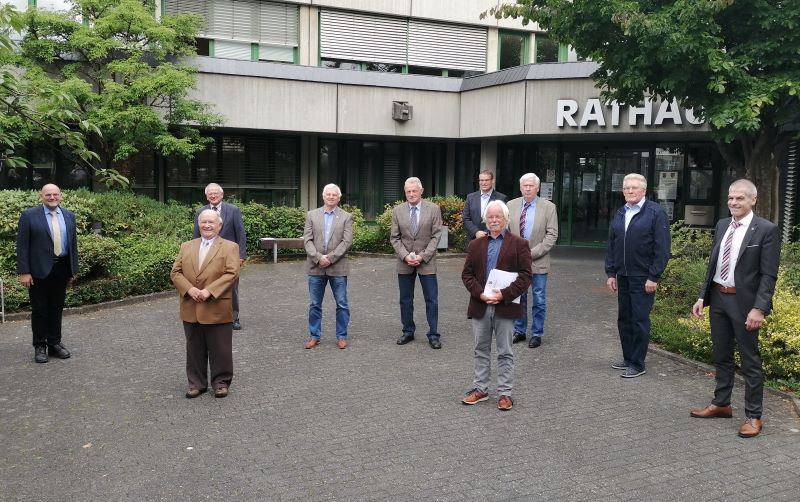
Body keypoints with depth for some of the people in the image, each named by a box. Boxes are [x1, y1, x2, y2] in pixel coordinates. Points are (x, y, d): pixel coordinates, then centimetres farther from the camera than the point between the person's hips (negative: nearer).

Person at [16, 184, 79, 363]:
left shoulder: (69, 216, 9)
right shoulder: (29, 215, -4)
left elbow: (73, 244, 12)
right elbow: (22, 246, -6)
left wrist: (73, 270, 9)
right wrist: (23, 272, -12)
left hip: (61, 269, 4)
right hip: (39, 270, -4)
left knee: (57, 308, 12)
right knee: (39, 309, 5)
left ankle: (55, 343, 23)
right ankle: (40, 346, 16)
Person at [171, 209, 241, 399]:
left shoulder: (230, 247, 0)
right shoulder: (186, 246, 13)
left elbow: (232, 273, -12)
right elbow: (175, 272, 6)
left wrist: (209, 291, -20)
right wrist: (189, 289, -12)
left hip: (217, 309, -4)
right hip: (191, 309, 4)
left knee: (220, 349, 5)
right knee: (195, 349, 12)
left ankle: (221, 382, 19)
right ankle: (196, 382, 24)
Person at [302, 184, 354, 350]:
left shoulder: (346, 217, 3)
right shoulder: (311, 215, 7)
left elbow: (347, 242, -6)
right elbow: (307, 239, 1)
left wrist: (330, 258, -13)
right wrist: (318, 257, -13)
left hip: (338, 267, -1)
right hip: (316, 266, 2)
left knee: (342, 304, 3)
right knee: (314, 304, 8)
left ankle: (341, 336, 15)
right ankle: (314, 336, 19)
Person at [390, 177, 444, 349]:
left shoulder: (433, 209, -2)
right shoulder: (397, 211, 3)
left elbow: (436, 236, -4)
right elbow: (394, 238, 4)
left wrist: (422, 256, -13)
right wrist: (405, 256, -10)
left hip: (426, 261, -2)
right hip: (404, 262, 2)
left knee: (431, 300, 0)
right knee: (405, 300, 10)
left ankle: (433, 335, 9)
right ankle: (408, 332, 23)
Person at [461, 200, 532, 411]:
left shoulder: (519, 244, 0)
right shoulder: (475, 245, 11)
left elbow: (525, 276, -6)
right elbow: (467, 274, 7)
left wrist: (504, 294, -17)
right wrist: (479, 293, -10)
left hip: (505, 306, -3)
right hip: (480, 306, 3)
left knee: (505, 352, 5)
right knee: (481, 350, 13)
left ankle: (505, 393, 14)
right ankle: (480, 389, 24)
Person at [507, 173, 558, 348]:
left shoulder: (548, 207, -4)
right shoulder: (511, 205, 4)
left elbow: (552, 235, -8)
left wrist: (532, 253, -16)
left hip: (538, 262, -2)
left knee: (539, 300, 6)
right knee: (518, 298, 12)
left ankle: (537, 334, 18)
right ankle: (519, 331, 26)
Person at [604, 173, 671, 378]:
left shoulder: (656, 213, -8)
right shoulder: (620, 214, 11)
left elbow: (662, 248, -11)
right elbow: (611, 245, 13)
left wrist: (654, 277, -14)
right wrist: (610, 273, 8)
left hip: (643, 278, -6)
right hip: (622, 277, 6)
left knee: (640, 320, 0)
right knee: (624, 319, 13)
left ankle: (637, 364, 10)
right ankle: (628, 358, 26)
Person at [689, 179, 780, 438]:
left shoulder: (766, 229, -9)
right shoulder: (722, 225, 9)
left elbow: (768, 275, -13)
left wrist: (759, 308, -20)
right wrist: (703, 296, 8)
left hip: (743, 302, -6)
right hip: (718, 298, 6)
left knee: (750, 361, 3)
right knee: (721, 355, 17)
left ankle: (753, 416, 14)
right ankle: (721, 404, 31)